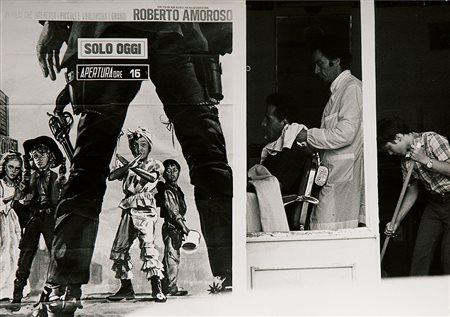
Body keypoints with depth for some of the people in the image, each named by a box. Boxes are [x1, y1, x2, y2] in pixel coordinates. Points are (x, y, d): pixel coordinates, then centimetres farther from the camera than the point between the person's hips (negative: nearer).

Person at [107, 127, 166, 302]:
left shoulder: (155, 164, 9)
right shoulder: (129, 165, 20)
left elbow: (153, 177, -14)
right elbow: (111, 176, 6)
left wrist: (135, 168, -13)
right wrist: (129, 166, -2)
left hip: (145, 210, -5)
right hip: (129, 210, 5)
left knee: (148, 244, -20)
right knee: (119, 247, 3)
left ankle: (156, 287, -20)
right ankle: (126, 287, 12)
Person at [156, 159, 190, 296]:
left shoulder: (176, 189, 18)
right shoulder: (167, 190, -11)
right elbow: (172, 210, -17)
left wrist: (183, 228, 16)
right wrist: (183, 226, -19)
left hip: (177, 227, 9)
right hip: (171, 226, -9)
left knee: (170, 256, 12)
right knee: (172, 255, -9)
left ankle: (165, 286, 18)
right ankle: (171, 287, -7)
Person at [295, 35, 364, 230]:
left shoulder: (352, 87, -8)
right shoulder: (337, 91, 21)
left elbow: (345, 133, -18)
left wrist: (308, 136, -10)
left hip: (344, 176, -9)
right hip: (334, 176, 9)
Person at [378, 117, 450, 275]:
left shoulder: (432, 139, -16)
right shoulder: (406, 159, 6)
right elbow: (412, 191, 13)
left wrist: (425, 160, -22)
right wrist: (396, 221, 9)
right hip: (434, 203, 7)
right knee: (421, 251, 2)